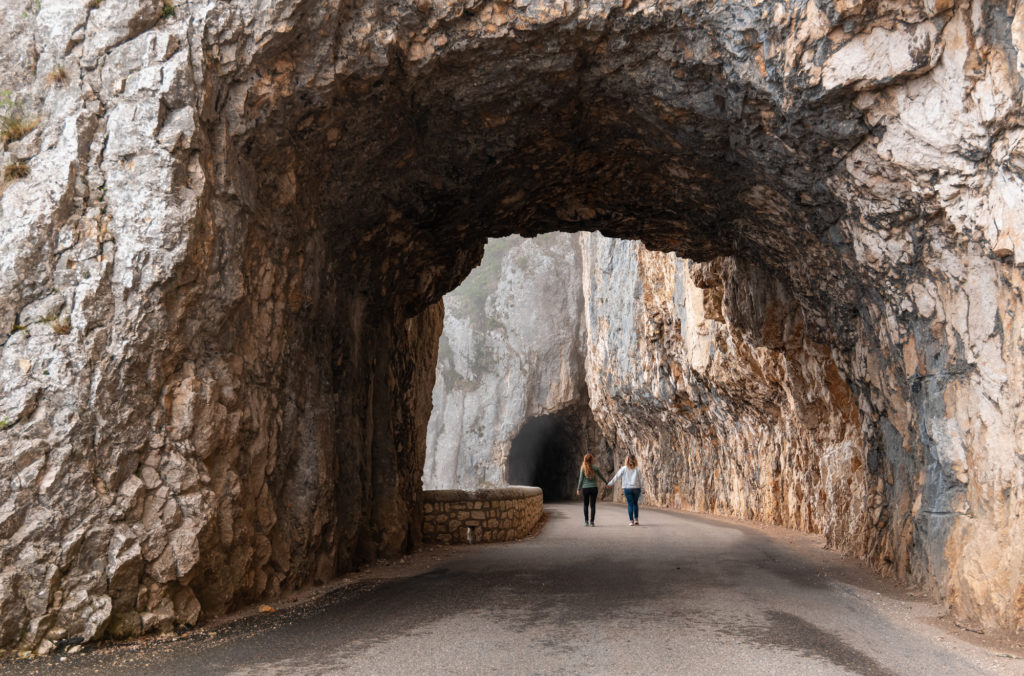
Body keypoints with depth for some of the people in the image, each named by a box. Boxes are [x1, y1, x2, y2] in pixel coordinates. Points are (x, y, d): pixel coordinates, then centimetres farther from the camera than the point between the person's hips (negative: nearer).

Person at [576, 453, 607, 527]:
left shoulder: (583, 468, -5)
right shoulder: (595, 468, -4)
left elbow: (581, 479, -4)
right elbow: (601, 477, 8)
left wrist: (578, 489, 3)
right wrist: (607, 483, 23)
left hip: (585, 488, 0)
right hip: (594, 488, 0)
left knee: (585, 505, 12)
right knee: (593, 505, 5)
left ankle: (586, 521, 6)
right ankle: (591, 521, 1)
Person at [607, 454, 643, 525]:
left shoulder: (624, 468, -3)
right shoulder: (637, 469, -1)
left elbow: (617, 476, 0)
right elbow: (641, 479, 1)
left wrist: (610, 483, 8)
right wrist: (642, 488, 9)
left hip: (627, 488, -1)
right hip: (636, 488, 1)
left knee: (630, 504, 4)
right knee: (635, 503, 15)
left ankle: (631, 521, 2)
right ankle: (636, 519, 12)